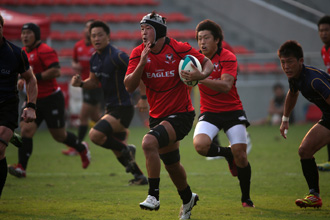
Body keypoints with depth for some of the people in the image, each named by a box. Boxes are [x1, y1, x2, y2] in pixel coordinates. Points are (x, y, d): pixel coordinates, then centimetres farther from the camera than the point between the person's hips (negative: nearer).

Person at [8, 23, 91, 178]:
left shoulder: (44, 50, -16)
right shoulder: (23, 52, 11)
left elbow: (56, 71, -25)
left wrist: (35, 77, -24)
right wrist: (22, 80, 9)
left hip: (51, 99, -7)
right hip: (34, 100, 7)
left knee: (59, 136, 6)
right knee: (26, 130, -11)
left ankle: (82, 148, 35)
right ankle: (21, 168, -14)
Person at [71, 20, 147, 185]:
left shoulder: (117, 56, -18)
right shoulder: (95, 59, 8)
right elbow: (94, 82, 21)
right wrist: (80, 83, 1)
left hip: (122, 108, -9)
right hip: (111, 108, 9)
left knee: (95, 135, -25)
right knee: (118, 151, 16)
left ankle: (126, 151, -4)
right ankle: (139, 176, 31)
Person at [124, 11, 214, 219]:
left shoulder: (178, 49, -12)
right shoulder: (139, 53, -2)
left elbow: (207, 63, -1)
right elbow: (129, 86, -10)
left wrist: (202, 75, -24)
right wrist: (142, 63, -24)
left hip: (181, 114, -6)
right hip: (158, 115, 6)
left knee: (149, 142, -29)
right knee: (171, 164, 19)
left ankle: (154, 196, -20)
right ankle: (188, 199, 45)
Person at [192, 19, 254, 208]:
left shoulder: (228, 58, -12)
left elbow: (226, 86, -28)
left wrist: (201, 78, -40)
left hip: (232, 111, -3)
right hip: (209, 112, 3)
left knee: (240, 153, -12)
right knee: (200, 144, -26)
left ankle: (246, 199, 9)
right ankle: (227, 154, 7)